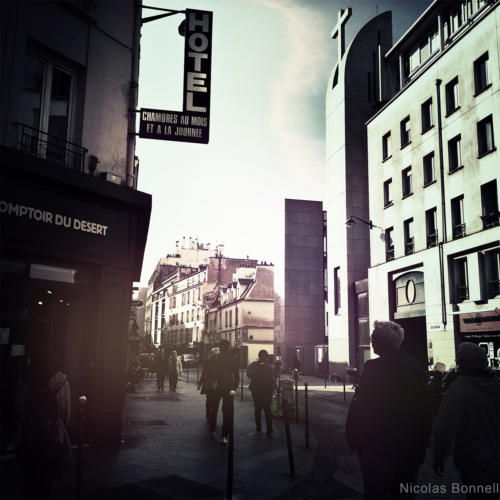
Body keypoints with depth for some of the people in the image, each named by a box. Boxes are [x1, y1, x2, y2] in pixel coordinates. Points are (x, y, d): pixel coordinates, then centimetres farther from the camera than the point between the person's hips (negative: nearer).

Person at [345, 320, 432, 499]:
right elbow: (425, 407, 6)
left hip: (377, 446, -5)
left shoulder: (373, 367, -17)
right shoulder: (415, 366, 0)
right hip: (411, 447, 5)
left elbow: (360, 406, -18)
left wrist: (353, 439, -6)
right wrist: (422, 439, 16)